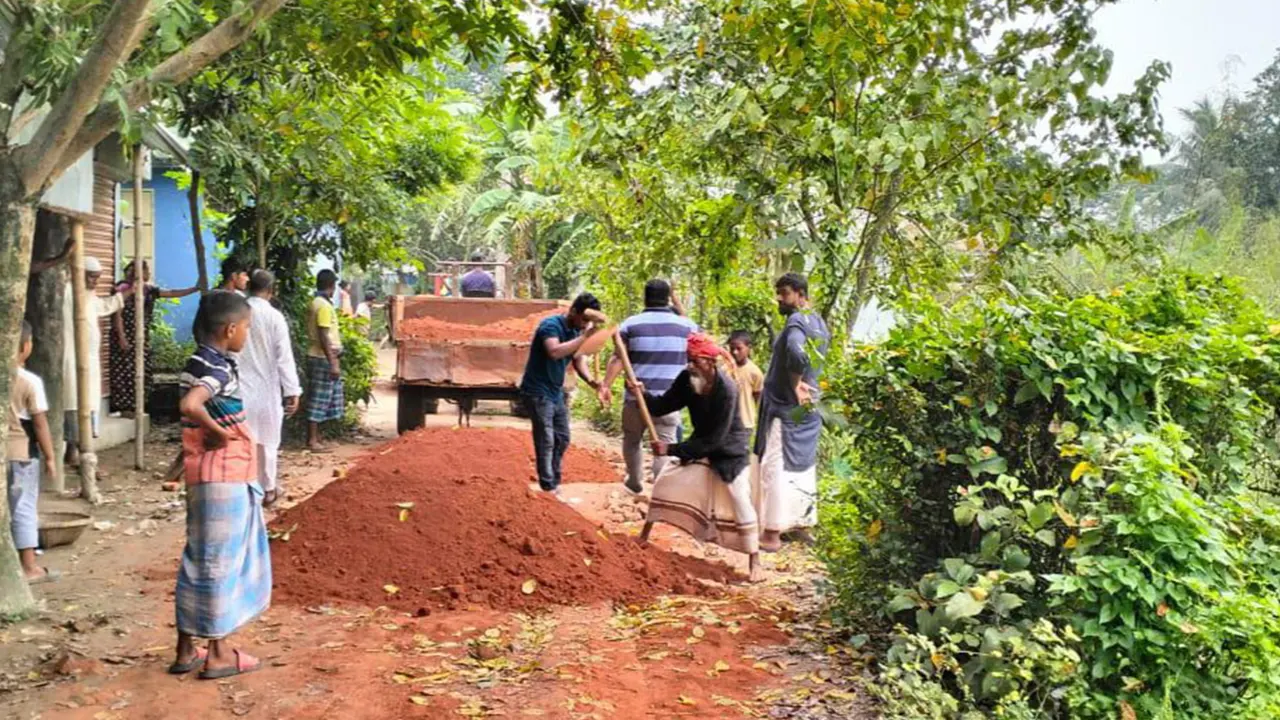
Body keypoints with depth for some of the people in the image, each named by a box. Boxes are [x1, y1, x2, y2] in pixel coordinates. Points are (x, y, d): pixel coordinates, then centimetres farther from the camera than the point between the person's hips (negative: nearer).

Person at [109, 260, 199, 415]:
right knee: (125, 372, -4)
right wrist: (121, 337, -17)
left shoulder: (149, 290, 10)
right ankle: (125, 407, 1)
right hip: (126, 338, -7)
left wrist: (196, 289, 0)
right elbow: (117, 314, -12)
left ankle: (136, 407, 14)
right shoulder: (123, 289, -9)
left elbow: (172, 293, 8)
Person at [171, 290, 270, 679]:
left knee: (201, 559, 15)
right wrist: (219, 431, -22)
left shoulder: (204, 362, 11)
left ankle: (187, 649, 25)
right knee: (219, 560, 0)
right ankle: (218, 654, 11)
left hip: (226, 476, 9)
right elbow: (189, 404, -36)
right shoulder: (217, 368, -18)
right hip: (223, 476, -9)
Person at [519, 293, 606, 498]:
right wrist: (585, 336, -36)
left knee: (562, 439, 13)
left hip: (556, 392, 9)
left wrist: (590, 380, -10)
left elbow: (578, 359, 9)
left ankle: (554, 482, 25)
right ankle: (548, 488, -1)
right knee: (546, 441, -7)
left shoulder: (576, 331, 5)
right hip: (538, 392, -9)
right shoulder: (550, 325, -20)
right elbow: (555, 352, -38)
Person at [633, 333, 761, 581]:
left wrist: (672, 449, -34)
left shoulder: (726, 390, -33)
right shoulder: (687, 379, -15)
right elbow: (664, 406, -6)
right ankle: (643, 537, 19)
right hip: (700, 445, 6)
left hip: (729, 451, -6)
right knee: (665, 480, 2)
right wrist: (643, 395, -28)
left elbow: (715, 439, -33)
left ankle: (754, 562, -1)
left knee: (740, 502, -14)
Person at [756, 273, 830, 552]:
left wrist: (794, 385, -23)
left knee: (776, 468, -5)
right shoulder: (819, 323, 12)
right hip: (809, 406, 9)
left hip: (784, 406, -9)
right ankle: (803, 524, 24)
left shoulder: (797, 321, -17)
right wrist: (801, 384, 10)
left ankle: (772, 534, -4)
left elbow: (796, 353, -36)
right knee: (803, 467, 15)